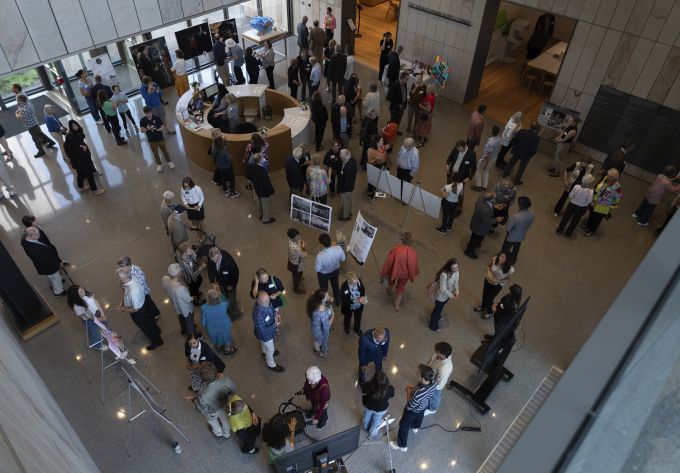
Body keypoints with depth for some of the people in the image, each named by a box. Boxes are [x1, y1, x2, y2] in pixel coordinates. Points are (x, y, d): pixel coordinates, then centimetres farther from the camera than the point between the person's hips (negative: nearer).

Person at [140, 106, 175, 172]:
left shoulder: (157, 118, -13)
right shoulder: (143, 120, -10)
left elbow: (163, 127, -9)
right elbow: (141, 130, -6)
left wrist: (158, 129, -28)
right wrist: (147, 129, -25)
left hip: (160, 138, -1)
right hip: (151, 140, 1)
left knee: (164, 150, 15)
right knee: (155, 153, 13)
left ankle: (169, 162, 33)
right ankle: (159, 165, 29)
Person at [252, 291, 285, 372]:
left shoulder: (265, 302, -22)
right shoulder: (258, 314, -45)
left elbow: (270, 308, 3)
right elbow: (261, 330, -33)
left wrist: (275, 313, -14)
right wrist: (275, 325, -28)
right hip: (265, 334, -7)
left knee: (264, 343, 38)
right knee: (270, 349, 21)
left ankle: (265, 352, 70)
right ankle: (272, 365, 49)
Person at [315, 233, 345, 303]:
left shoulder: (320, 256, -42)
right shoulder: (338, 249, -32)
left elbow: (317, 269, -24)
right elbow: (343, 259, -12)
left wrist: (315, 263, -6)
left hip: (324, 274, -3)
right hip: (335, 271, 3)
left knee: (324, 288, 27)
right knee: (335, 285, 32)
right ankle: (337, 301, 58)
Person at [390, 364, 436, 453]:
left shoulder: (418, 394, -50)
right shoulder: (433, 382, -30)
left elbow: (409, 407, -29)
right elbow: (430, 394, -6)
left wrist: (408, 391, -20)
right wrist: (415, 389, -10)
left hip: (413, 410, -6)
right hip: (424, 405, 6)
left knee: (404, 425, 22)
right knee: (419, 416, 39)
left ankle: (402, 445, 46)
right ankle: (415, 427, 71)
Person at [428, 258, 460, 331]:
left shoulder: (456, 272, -17)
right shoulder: (444, 275, -40)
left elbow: (456, 282, 0)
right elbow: (443, 288, -31)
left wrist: (457, 292, -14)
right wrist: (451, 295, -21)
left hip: (447, 294, 7)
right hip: (441, 295, -7)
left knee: (441, 306, 33)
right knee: (438, 308, 14)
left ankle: (437, 316, 63)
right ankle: (434, 326, 37)